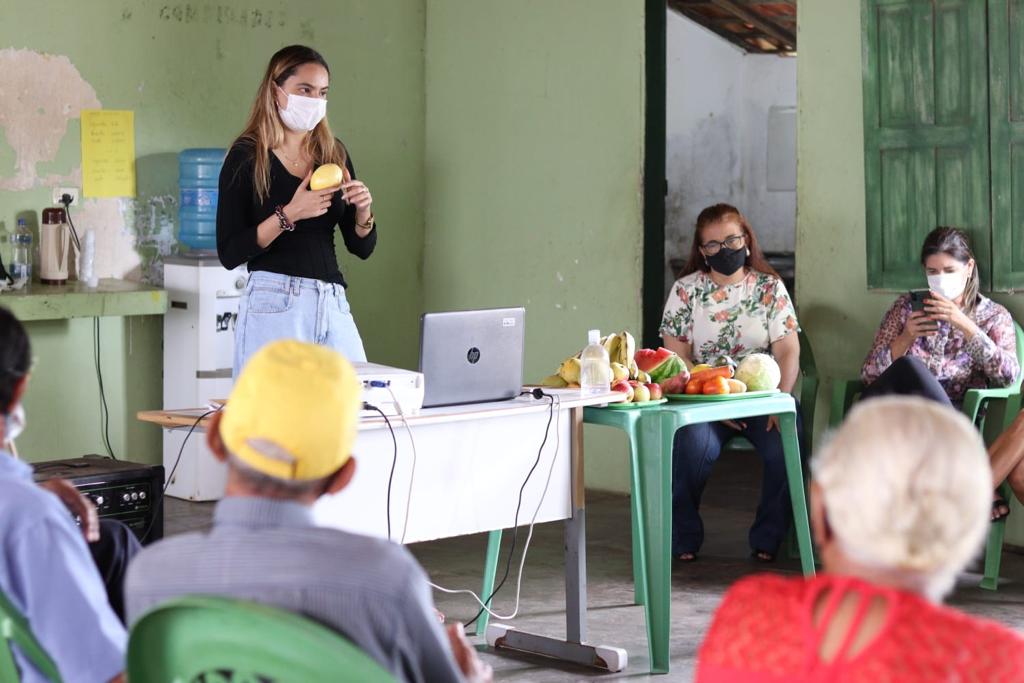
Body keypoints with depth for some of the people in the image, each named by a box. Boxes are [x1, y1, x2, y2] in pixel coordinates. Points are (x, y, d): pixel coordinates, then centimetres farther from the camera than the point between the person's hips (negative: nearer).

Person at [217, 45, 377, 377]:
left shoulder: (334, 153, 11)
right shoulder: (246, 157, -2)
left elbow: (362, 248, 14)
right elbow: (229, 254, -10)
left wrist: (364, 211, -6)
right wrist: (289, 215, -19)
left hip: (333, 304, 5)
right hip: (274, 304, -4)